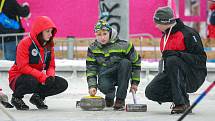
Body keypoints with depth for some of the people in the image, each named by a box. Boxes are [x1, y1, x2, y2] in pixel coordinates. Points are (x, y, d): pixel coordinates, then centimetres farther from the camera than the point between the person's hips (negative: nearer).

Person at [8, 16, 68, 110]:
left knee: (63, 84, -12)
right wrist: (42, 77, -31)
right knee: (31, 82, -41)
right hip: (19, 77, -6)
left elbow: (51, 65, 7)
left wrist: (50, 76, -18)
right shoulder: (25, 43, -17)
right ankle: (16, 97, -7)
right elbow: (23, 67, -24)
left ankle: (38, 96, 9)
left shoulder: (49, 45, 5)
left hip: (41, 78, 6)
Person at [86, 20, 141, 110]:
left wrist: (134, 82, -2)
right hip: (105, 75, 1)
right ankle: (110, 96, 10)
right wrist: (92, 86, -18)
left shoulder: (123, 45, -16)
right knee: (103, 87, -36)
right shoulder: (93, 48, -6)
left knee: (125, 62, -33)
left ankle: (120, 99, -25)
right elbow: (91, 69, -3)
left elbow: (136, 62, -5)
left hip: (121, 75, -1)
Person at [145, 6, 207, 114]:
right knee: (151, 92, -9)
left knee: (172, 60, -35)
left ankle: (182, 102, -30)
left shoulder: (188, 34, -16)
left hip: (194, 75, -8)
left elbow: (201, 58, -21)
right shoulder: (165, 36, 11)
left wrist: (177, 54, -29)